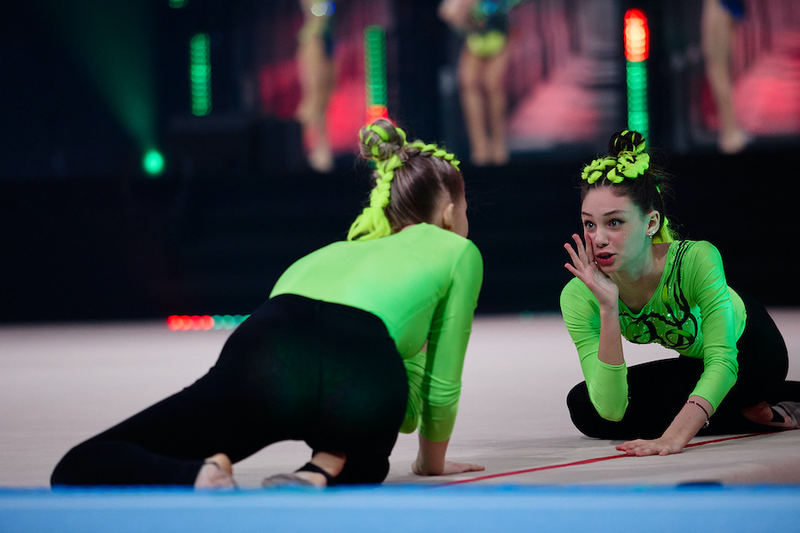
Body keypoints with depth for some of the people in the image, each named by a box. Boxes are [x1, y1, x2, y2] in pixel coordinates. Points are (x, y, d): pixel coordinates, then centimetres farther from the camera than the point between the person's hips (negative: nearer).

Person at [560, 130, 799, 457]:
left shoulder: (697, 261, -37)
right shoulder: (579, 297, -27)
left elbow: (722, 362, -42)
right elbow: (610, 410, -34)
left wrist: (674, 437, -58)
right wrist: (608, 307, -44)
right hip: (694, 363, 6)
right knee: (585, 407, -12)